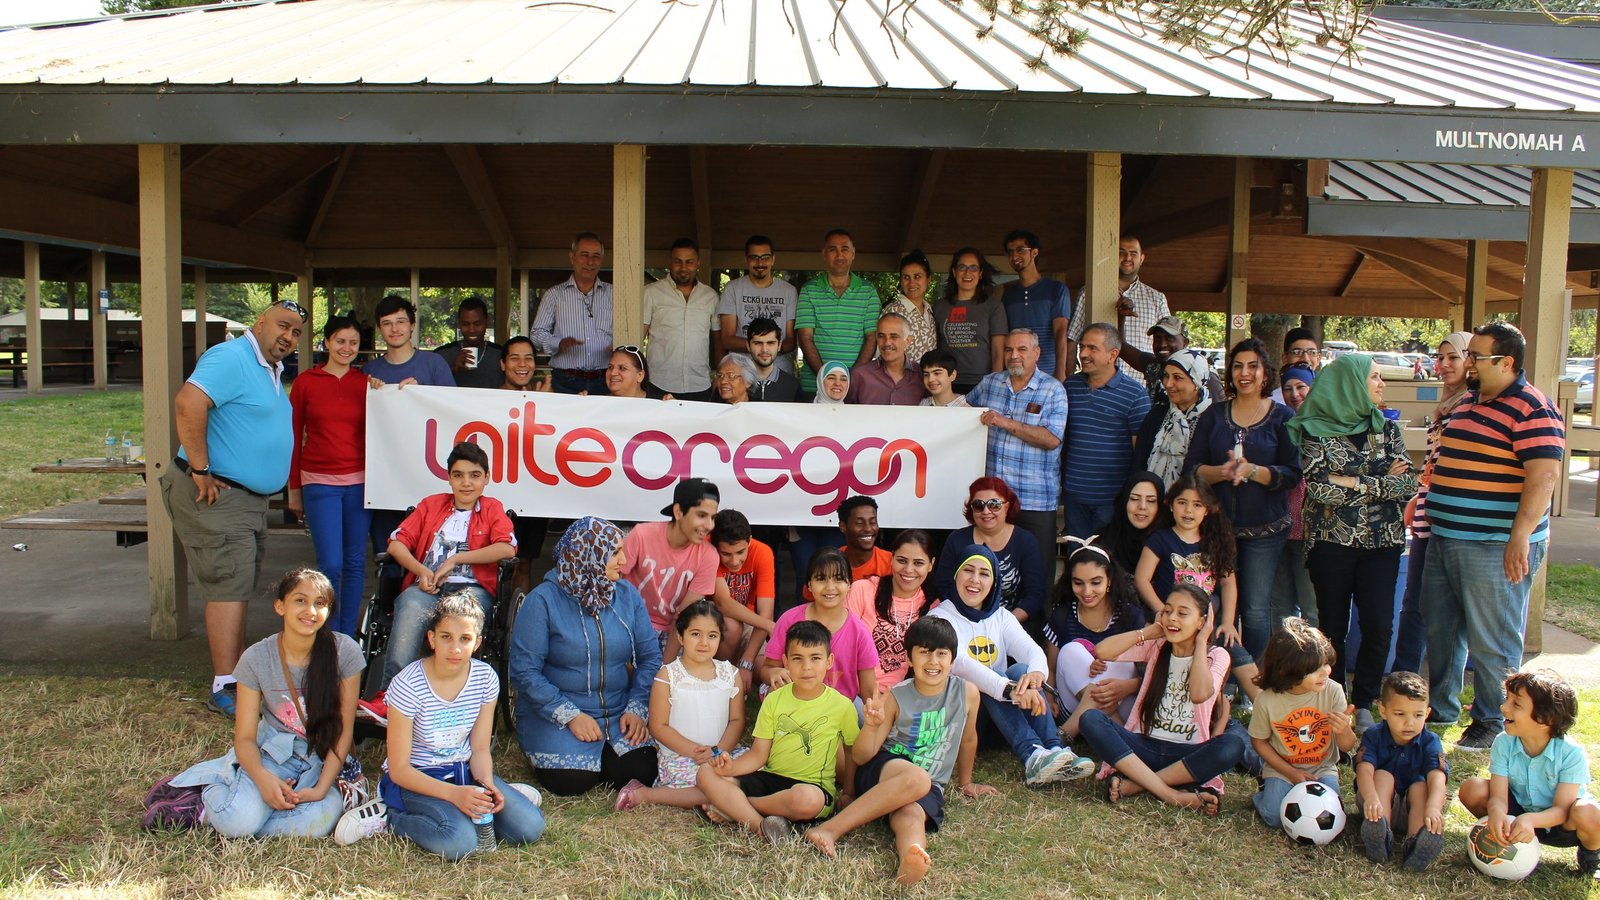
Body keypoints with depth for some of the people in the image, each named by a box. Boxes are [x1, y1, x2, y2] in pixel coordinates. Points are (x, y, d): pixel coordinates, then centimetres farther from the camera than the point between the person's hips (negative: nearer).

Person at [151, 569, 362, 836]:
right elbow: (245, 737, -8)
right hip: (271, 752, -1)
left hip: (323, 758, 1)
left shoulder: (344, 651, -13)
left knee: (321, 819, -31)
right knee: (238, 820, -31)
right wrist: (263, 777, -28)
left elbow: (344, 729, -8)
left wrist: (321, 789, -18)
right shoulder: (256, 659, -10)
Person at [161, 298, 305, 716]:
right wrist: (200, 470, -26)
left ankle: (239, 670, 25)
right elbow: (188, 404, -30)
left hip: (250, 499, 10)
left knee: (238, 586, 15)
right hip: (217, 494, -10)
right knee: (230, 585, -10)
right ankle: (225, 688, -6)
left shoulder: (271, 371, 16)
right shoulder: (231, 359, -16)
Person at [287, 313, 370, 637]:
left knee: (355, 562, 6)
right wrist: (294, 488, 7)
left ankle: (348, 638, 18)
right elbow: (294, 437, 7)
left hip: (359, 482, 2)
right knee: (330, 564, -8)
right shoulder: (305, 382, 4)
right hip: (319, 483, -2)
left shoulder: (366, 383, 7)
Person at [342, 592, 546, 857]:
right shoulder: (408, 685, -20)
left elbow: (480, 749, 1)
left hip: (464, 771, 4)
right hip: (416, 778, -4)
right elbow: (399, 769, -17)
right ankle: (388, 817, -8)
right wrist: (454, 794, -28)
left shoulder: (485, 678, -7)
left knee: (530, 827, -17)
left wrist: (487, 784, -20)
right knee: (459, 842, -32)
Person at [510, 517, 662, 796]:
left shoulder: (628, 595, 3)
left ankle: (600, 754, 12)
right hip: (554, 715, -3)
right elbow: (524, 669, -13)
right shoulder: (544, 600, -11)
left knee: (640, 770, -21)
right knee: (569, 780, -26)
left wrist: (637, 709, -10)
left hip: (619, 712, 3)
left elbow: (650, 655, 4)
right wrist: (570, 716, -19)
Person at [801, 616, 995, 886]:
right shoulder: (896, 697, -4)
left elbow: (968, 739, 18)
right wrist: (871, 725, -24)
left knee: (911, 815, -34)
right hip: (881, 771, -1)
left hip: (929, 788, 2)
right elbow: (860, 757, -5)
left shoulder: (967, 692, -1)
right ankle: (830, 829, -39)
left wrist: (965, 783, 30)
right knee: (916, 778, -37)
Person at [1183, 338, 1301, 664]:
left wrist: (1252, 471, -20)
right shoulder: (1213, 415, 9)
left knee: (1255, 609, -3)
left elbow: (1292, 474, -5)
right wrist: (1222, 472, -16)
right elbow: (1191, 467, 3)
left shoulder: (1283, 417, 3)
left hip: (1264, 528, -2)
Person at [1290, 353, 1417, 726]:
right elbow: (1318, 487, -15)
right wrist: (1380, 482, -9)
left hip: (1381, 541, 3)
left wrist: (1353, 483, -12)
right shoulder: (1316, 430, -4)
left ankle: (1364, 703, 14)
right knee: (1333, 626, 6)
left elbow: (1409, 483, -2)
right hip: (1331, 540, -3)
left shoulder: (1386, 428, 8)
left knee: (1379, 626, -3)